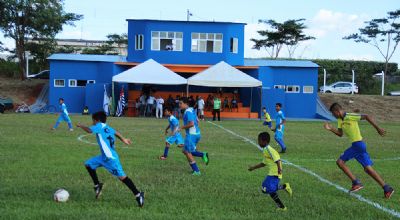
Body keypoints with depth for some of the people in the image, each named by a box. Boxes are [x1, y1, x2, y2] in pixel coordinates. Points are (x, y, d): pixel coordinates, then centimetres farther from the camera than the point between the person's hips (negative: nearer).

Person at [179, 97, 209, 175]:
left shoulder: (188, 112, -17)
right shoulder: (191, 110, 14)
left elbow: (191, 124, -26)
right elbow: (197, 121, 22)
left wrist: (182, 127, -12)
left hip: (191, 134, -10)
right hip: (196, 133, 10)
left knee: (187, 152, 0)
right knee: (185, 151, 16)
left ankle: (196, 171, 3)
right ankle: (203, 155, 6)